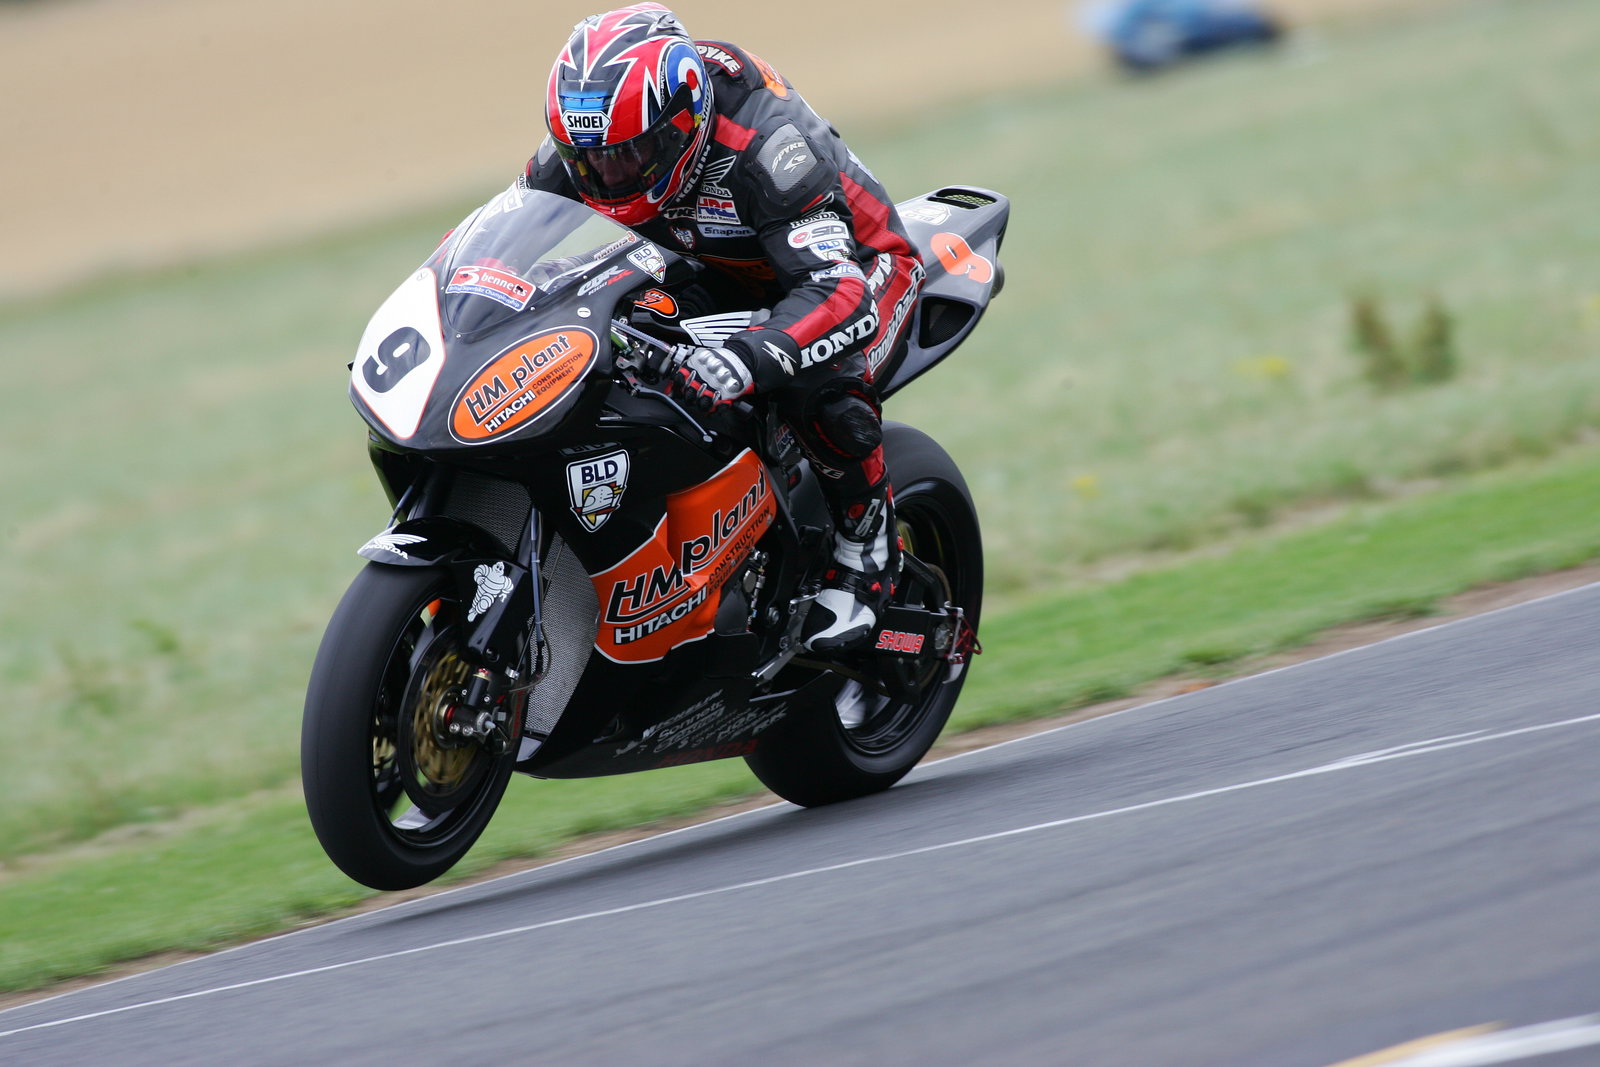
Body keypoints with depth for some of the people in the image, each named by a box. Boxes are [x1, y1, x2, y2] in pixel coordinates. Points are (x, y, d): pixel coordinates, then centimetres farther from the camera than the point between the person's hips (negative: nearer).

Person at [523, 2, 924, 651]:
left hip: (859, 262, -6)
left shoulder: (763, 147, -40)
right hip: (717, 281, 7)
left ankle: (867, 540, -12)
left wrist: (746, 360, -66)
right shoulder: (576, 155, -20)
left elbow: (839, 291, -49)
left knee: (817, 383, -38)